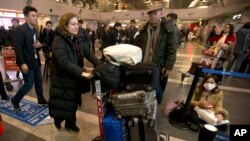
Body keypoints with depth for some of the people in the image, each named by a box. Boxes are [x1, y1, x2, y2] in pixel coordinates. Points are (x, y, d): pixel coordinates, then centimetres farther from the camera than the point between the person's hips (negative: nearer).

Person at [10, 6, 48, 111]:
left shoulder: (34, 29, 10)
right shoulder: (20, 29, -14)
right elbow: (17, 47, -19)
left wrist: (39, 45, -6)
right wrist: (22, 63, -23)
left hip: (36, 60, 8)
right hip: (27, 62, -8)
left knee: (39, 82, 15)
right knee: (29, 84, 0)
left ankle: (41, 100, 31)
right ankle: (14, 100, 24)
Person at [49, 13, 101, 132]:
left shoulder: (76, 40, 5)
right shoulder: (59, 41, -19)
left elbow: (89, 53, -1)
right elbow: (64, 63, -30)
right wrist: (82, 72, -39)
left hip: (75, 79, 7)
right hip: (62, 80, -6)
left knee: (73, 102, 17)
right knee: (63, 105, 7)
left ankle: (70, 123, 40)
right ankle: (58, 119, 40)